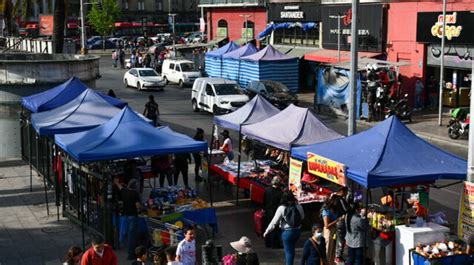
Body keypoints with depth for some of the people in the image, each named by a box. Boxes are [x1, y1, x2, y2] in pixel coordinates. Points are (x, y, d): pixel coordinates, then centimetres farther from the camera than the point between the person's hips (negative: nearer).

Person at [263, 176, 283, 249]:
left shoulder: (267, 190, -8)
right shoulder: (280, 192, -22)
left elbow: (264, 201, 1)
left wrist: (264, 209, 14)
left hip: (267, 212, 5)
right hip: (275, 213, -5)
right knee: (275, 229, 9)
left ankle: (267, 243, 29)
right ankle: (275, 244, 18)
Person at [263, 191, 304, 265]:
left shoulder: (282, 208, -17)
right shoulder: (299, 207, -9)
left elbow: (274, 222, -14)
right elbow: (302, 217, 8)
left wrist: (267, 231, -5)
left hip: (287, 232, -4)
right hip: (297, 231, 4)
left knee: (288, 251, 8)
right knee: (291, 249, 24)